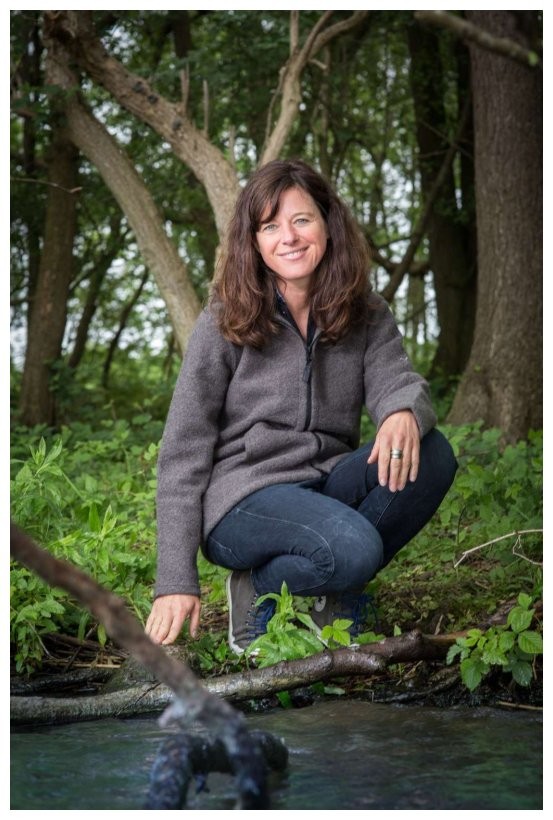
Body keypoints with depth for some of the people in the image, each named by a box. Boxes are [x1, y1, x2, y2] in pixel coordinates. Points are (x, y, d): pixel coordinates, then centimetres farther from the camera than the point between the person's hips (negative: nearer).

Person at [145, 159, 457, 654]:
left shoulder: (365, 315, 7)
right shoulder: (226, 322, -4)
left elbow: (395, 378, -10)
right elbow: (184, 452, -5)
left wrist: (405, 413, -39)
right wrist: (177, 583, -11)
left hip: (327, 489, 5)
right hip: (244, 499, -5)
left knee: (430, 454, -23)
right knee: (352, 550, -35)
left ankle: (335, 592, -2)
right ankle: (257, 587, -2)